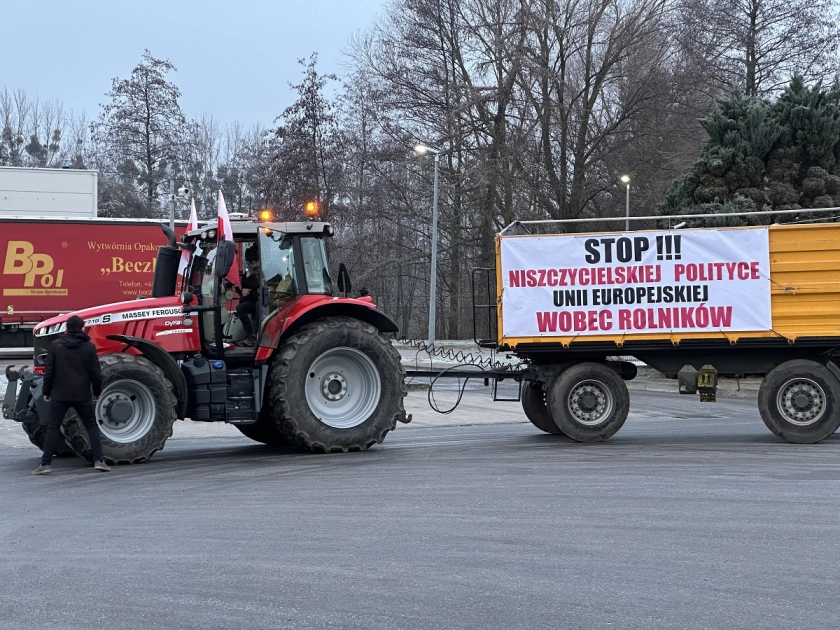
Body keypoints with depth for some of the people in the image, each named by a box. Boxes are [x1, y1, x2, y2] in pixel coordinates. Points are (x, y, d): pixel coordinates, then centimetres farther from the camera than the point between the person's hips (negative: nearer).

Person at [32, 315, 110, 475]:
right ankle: (98, 460, 2)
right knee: (91, 426, 11)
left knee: (53, 427, 6)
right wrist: (96, 392, 12)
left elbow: (49, 372, -2)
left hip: (59, 395, 0)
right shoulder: (89, 347, -1)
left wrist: (46, 392, 9)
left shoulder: (56, 345, -1)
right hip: (82, 395, 0)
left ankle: (46, 463, 0)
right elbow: (96, 373, -1)